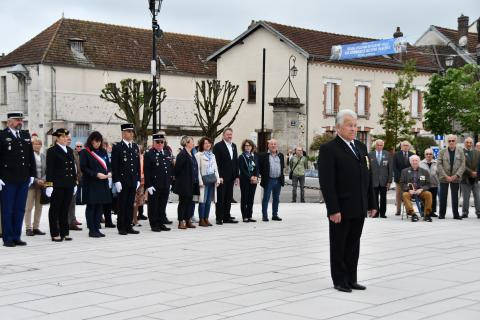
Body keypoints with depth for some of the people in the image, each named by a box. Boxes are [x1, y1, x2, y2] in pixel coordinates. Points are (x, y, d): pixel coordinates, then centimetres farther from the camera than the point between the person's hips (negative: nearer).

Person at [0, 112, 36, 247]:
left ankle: (16, 237, 16)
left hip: (24, 180, 5)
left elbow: (31, 156, 16)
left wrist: (32, 175, 11)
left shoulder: (26, 136, 13)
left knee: (20, 210, 9)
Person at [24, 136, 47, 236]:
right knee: (29, 207, -1)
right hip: (31, 184, -5)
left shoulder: (43, 156, 10)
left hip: (41, 184, 5)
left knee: (39, 207, 7)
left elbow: (46, 170, 10)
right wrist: (36, 181, -16)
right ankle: (28, 228, 3)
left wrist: (44, 180, -7)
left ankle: (36, 227, 14)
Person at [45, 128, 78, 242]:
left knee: (65, 210, 10)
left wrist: (75, 183, 15)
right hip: (57, 185, -6)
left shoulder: (70, 151, 15)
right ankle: (55, 234, 5)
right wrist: (49, 185, -15)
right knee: (55, 210, 1)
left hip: (69, 185, 6)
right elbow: (49, 169, -8)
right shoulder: (52, 151, -3)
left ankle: (64, 232, 15)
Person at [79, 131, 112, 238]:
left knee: (100, 206, 7)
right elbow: (83, 168, -9)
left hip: (103, 183, 5)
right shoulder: (85, 152, -5)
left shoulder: (103, 152, 12)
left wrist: (109, 172, -5)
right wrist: (96, 174, -18)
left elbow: (108, 164, 17)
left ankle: (96, 228, 13)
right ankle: (91, 230, 4)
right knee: (91, 206, 0)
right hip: (90, 184, -5)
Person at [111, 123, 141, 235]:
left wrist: (138, 179, 11)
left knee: (130, 205, 8)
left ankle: (128, 226, 14)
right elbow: (114, 166, -10)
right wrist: (116, 181, -15)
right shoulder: (117, 147, -6)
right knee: (122, 205, 1)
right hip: (122, 182, -5)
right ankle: (121, 228, 7)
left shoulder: (135, 147, 13)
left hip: (133, 181, 6)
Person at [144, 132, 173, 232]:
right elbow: (146, 171, -10)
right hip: (154, 185, -5)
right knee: (153, 206, 1)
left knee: (163, 206, 11)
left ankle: (161, 223, 18)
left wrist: (170, 182, 11)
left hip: (165, 185, 5)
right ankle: (154, 225, 8)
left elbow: (171, 168, 16)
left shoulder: (168, 153, 13)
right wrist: (148, 185, -15)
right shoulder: (149, 154, -6)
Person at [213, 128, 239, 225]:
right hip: (222, 177, -6)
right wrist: (219, 176, -16)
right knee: (220, 198, -2)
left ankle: (226, 217, 15)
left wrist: (237, 176, 10)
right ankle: (219, 218, 3)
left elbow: (236, 161, 16)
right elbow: (216, 162, -11)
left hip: (231, 177, 6)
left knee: (228, 198, 9)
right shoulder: (218, 146, -6)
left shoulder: (234, 146, 15)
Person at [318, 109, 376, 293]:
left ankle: (351, 279, 20)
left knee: (353, 245, 12)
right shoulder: (329, 149, -9)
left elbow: (368, 178, 16)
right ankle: (340, 281, 14)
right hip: (341, 209, -6)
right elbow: (327, 183, -14)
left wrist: (372, 204, 11)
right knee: (339, 246, 5)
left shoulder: (361, 147, 13)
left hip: (359, 208, 6)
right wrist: (333, 209, -19)